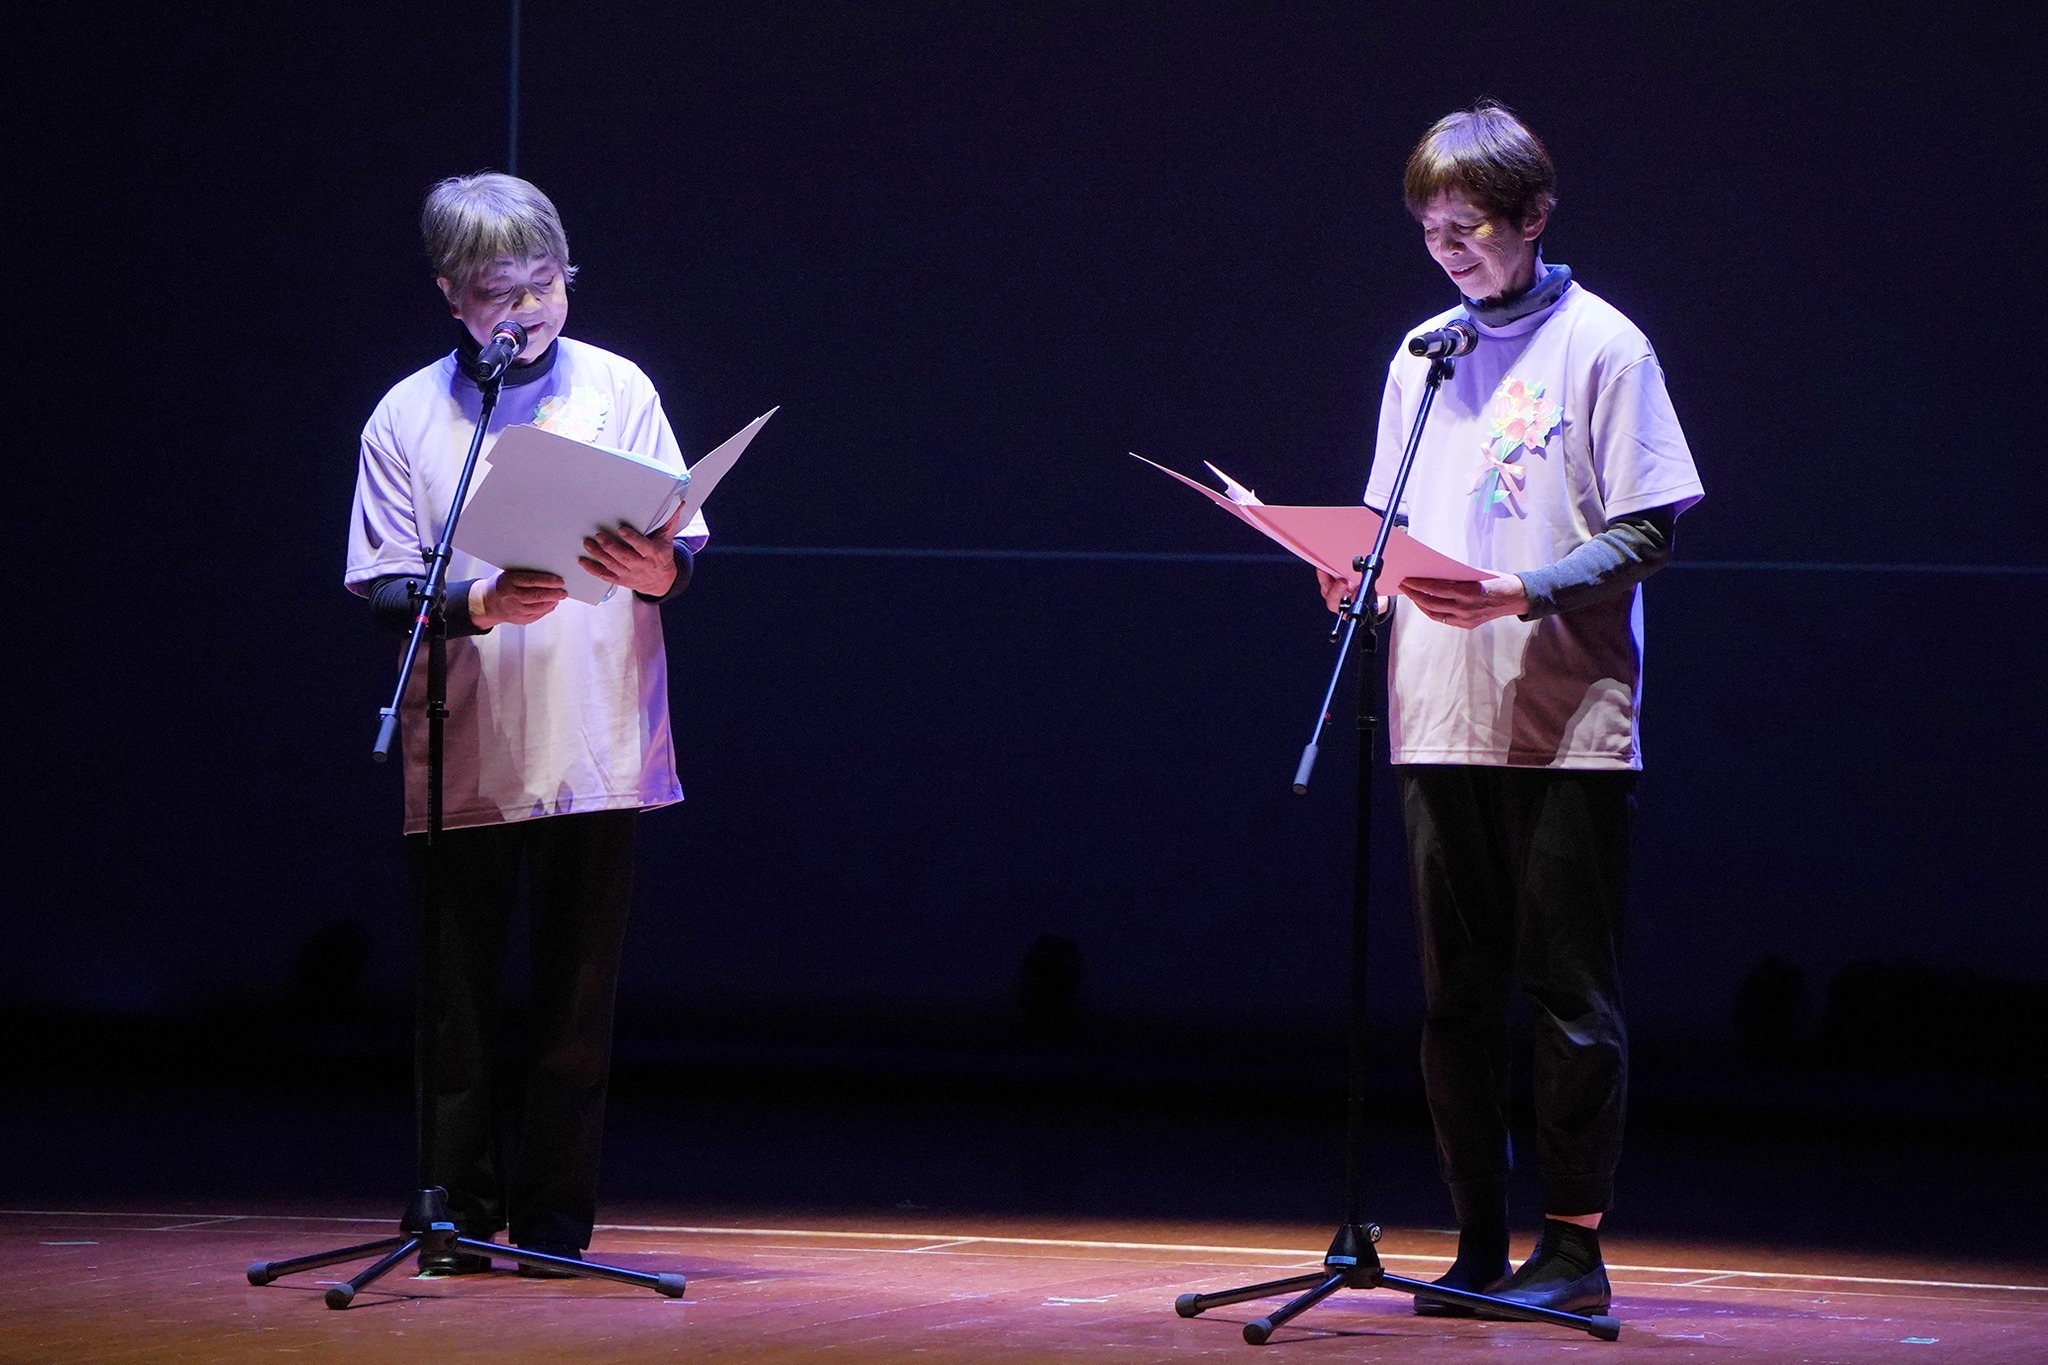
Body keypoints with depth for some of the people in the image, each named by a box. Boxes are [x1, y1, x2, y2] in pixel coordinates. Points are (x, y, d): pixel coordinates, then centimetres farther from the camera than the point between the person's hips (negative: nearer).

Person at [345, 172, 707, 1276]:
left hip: (595, 748, 0)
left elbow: (687, 548, 6)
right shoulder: (407, 416, 5)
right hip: (462, 757, 0)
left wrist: (657, 569, -17)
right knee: (457, 994, 1)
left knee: (577, 995, 2)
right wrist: (480, 605, -17)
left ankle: (554, 1218, 9)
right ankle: (458, 1214, 10)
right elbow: (379, 586, 1)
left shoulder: (616, 389, 7)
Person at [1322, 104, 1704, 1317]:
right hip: (1441, 717, 5)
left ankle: (1575, 1246, 4)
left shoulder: (1601, 345, -2)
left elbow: (1645, 534, -6)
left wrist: (1520, 594, -18)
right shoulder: (1422, 354, 14)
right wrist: (1357, 574, -2)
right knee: (1459, 994, 7)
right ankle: (1480, 1245, 13)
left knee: (1570, 992, -2)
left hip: (1569, 721, -5)